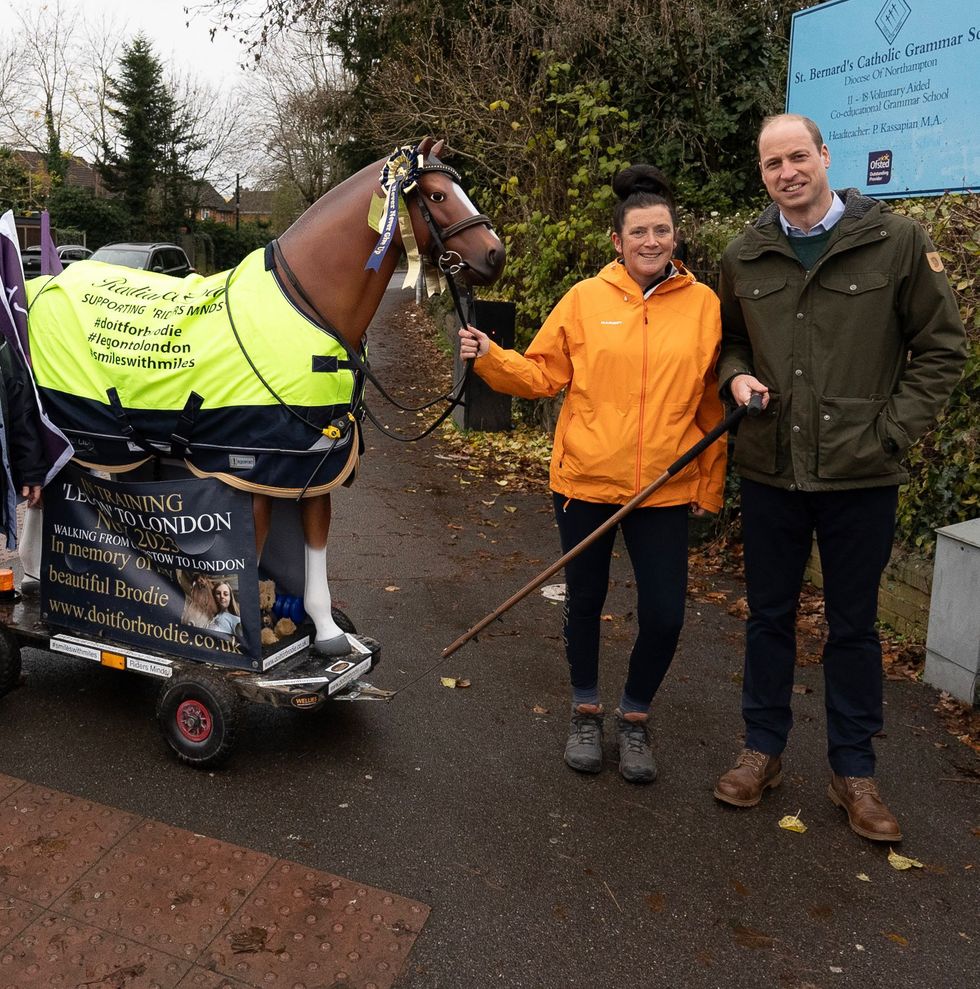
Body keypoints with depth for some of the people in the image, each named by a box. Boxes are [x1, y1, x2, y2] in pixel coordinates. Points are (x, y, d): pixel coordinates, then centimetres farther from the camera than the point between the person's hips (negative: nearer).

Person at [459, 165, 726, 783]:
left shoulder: (704, 304, 0)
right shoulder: (586, 299, -1)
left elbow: (713, 405, 3)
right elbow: (541, 374, 3)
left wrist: (710, 486, 4)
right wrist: (490, 358, -14)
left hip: (666, 489, 0)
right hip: (585, 480, 0)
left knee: (664, 616, -1)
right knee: (585, 600, 13)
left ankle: (635, 718, 27)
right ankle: (587, 712, 36)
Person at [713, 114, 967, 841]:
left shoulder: (898, 241, -4)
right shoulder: (745, 257, 5)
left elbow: (942, 347, -1)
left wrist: (893, 428, -9)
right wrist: (737, 375, -4)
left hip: (862, 477, -2)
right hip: (770, 472, 3)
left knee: (854, 625, 11)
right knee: (770, 616, 14)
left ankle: (854, 770, 28)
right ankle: (764, 750, 31)